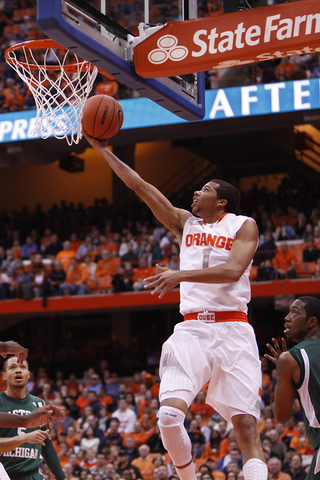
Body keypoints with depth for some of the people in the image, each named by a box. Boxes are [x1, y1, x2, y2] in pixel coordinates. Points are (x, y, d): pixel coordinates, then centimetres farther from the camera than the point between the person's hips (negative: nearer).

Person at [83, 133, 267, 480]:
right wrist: (102, 150, 17)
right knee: (169, 414, -15)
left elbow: (233, 270, -12)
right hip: (191, 330, 3)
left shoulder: (244, 226, 6)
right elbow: (139, 186, 19)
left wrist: (180, 275, -20)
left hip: (232, 330, -3)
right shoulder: (184, 223, 19)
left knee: (246, 425, -11)